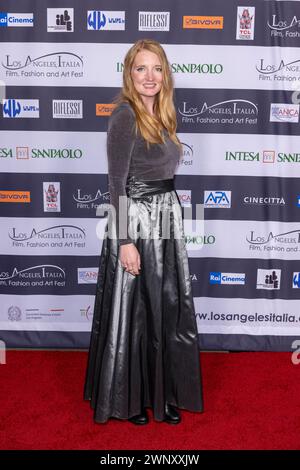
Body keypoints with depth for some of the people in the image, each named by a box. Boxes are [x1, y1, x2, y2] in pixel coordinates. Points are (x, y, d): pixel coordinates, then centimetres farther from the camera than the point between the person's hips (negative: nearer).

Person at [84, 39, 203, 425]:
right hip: (136, 221, -8)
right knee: (132, 311, 5)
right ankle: (125, 400, 24)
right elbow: (117, 183, -16)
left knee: (170, 309, 13)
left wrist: (172, 215, 19)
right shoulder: (124, 115, -12)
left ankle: (162, 392, 31)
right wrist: (125, 241, -20)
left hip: (167, 219, 8)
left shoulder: (162, 115, 12)